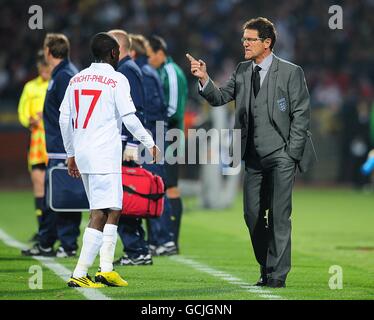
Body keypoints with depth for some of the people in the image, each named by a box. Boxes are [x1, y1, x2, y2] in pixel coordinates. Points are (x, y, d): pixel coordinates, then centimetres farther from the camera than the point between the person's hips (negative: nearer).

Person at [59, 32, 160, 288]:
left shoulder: (77, 79, 13)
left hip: (82, 153, 7)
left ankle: (106, 268, 9)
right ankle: (79, 274, -13)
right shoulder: (117, 80, -5)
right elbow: (129, 118, -9)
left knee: (113, 210, 15)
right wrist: (150, 143, 3)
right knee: (101, 214, -6)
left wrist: (71, 154, 21)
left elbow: (64, 119, 13)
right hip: (105, 155, -7)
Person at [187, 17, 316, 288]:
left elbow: (301, 114, -7)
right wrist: (204, 79, -12)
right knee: (253, 215, 7)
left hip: (281, 155, -6)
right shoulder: (243, 71, 9)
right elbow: (220, 98, 7)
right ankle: (266, 269, 20)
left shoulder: (290, 72, -6)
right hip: (254, 157, 6)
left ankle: (277, 276, -2)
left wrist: (290, 154, -11)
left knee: (279, 216, -6)